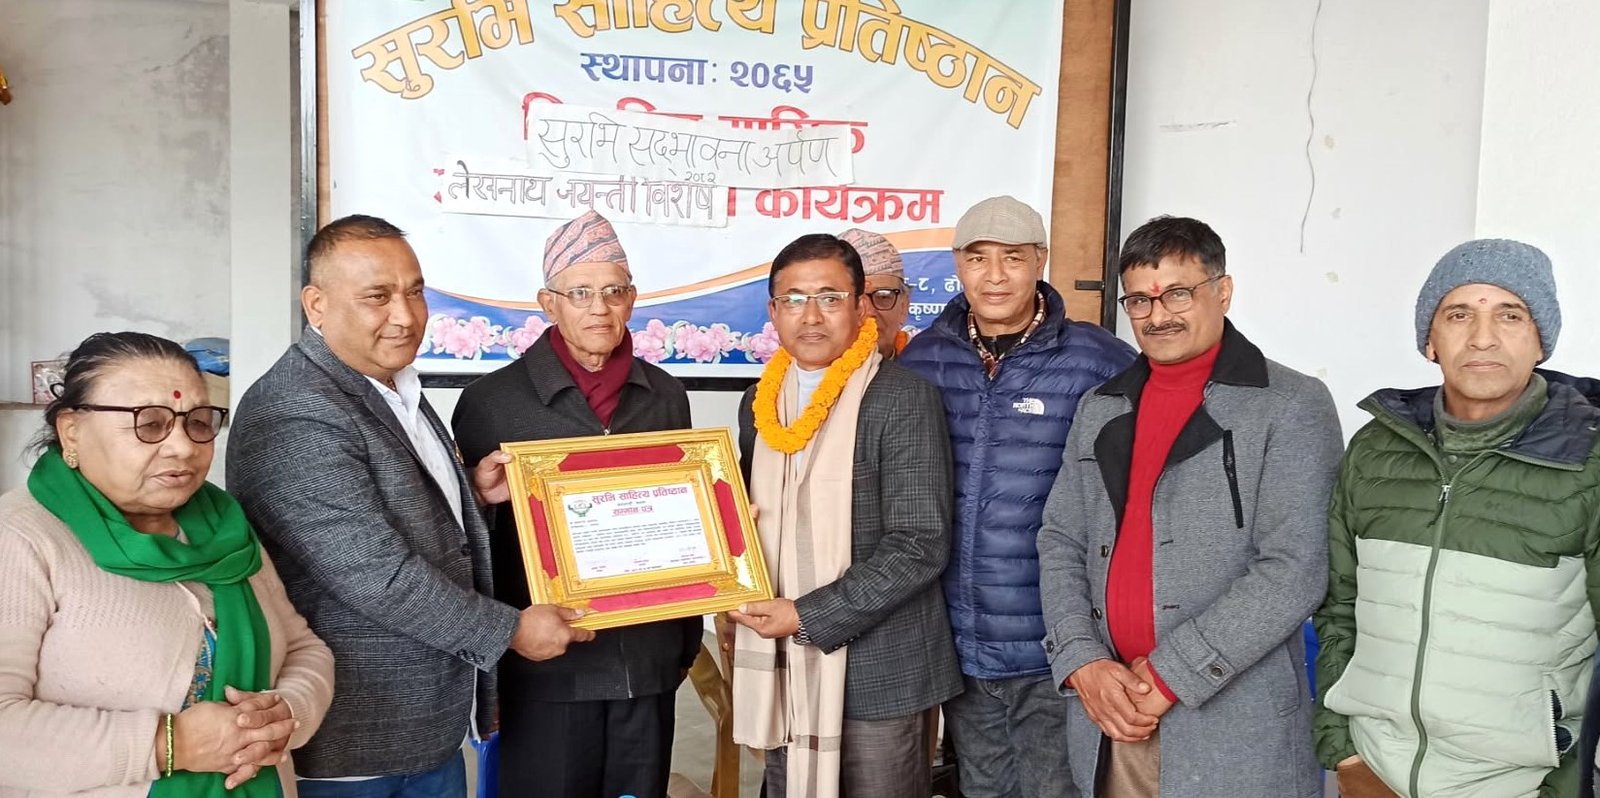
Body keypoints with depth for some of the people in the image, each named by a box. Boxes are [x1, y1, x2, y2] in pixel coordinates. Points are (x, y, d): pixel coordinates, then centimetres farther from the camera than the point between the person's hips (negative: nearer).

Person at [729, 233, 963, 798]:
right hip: (783, 670, 6)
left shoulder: (903, 401, -12)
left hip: (876, 673, -5)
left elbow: (919, 546, -16)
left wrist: (808, 616, -17)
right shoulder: (761, 402, 8)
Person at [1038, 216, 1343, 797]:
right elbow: (1060, 544, 9)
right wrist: (1083, 661, -6)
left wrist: (1168, 676, -15)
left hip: (1233, 727, -4)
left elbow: (1294, 570, -14)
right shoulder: (1100, 409, 10)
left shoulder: (1293, 407, -6)